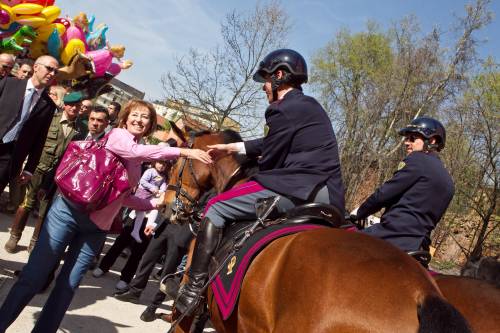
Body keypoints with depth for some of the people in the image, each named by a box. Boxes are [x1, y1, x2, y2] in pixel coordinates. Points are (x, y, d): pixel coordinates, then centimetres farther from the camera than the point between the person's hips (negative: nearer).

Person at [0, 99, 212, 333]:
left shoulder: (137, 162, 17)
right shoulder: (117, 134, -4)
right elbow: (136, 151, -26)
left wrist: (155, 204, 13)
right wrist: (183, 151, -31)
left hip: (97, 227, 7)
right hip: (71, 210, -7)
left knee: (68, 286, 9)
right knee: (33, 277, -1)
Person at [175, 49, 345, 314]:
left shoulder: (284, 109, -8)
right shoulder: (309, 106, 23)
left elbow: (268, 160, -5)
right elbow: (269, 145, 29)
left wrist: (253, 179, 15)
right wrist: (231, 148, 35)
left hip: (303, 190, -10)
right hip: (328, 195, 10)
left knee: (216, 208, -4)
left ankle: (194, 288, -5)